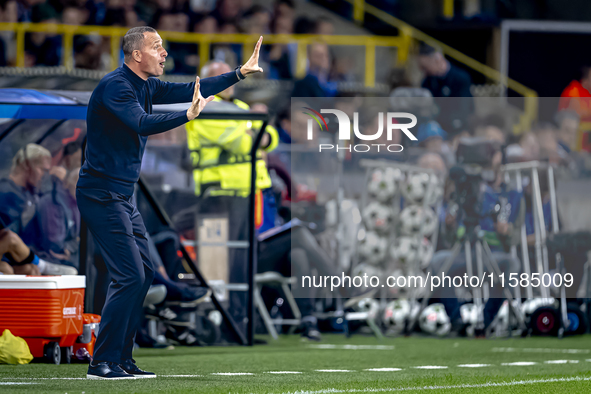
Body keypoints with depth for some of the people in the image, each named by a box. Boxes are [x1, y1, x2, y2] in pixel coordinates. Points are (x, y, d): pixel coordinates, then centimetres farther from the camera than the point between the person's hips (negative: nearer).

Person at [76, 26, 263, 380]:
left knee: (144, 273, 11)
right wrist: (188, 116, -42)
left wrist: (240, 73, 14)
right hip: (102, 195, -10)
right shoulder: (116, 86, -17)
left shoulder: (146, 86, 12)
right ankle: (102, 362, -11)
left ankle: (122, 359, 16)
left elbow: (190, 91, 17)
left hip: (124, 197, 10)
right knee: (130, 276, -15)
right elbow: (142, 124, -32)